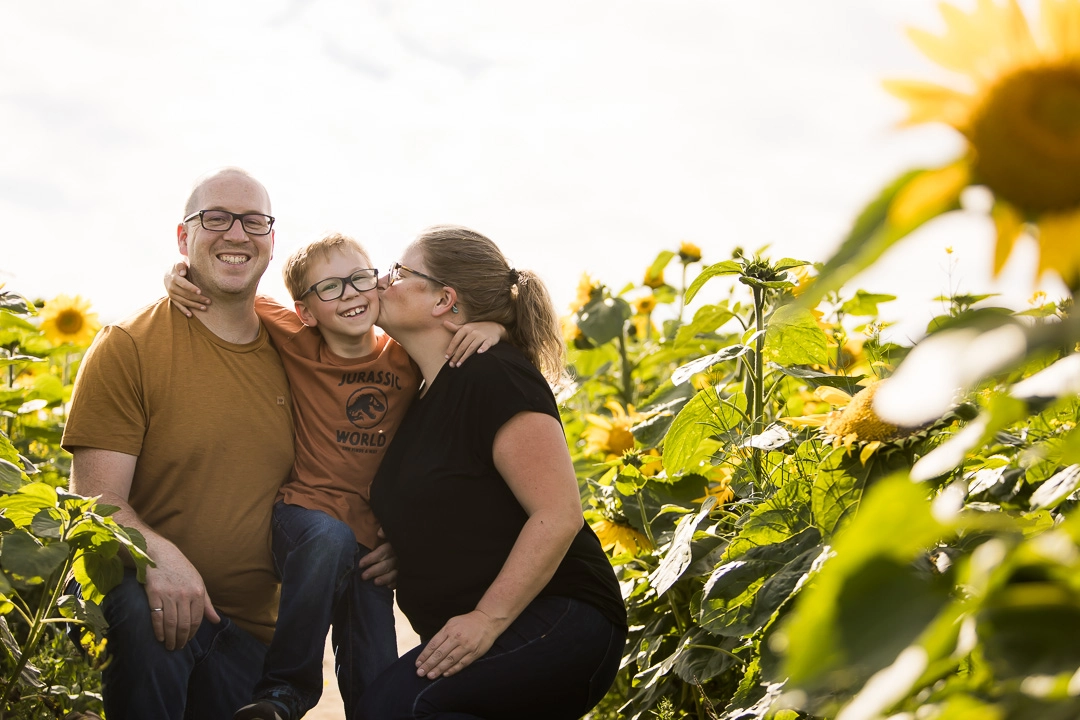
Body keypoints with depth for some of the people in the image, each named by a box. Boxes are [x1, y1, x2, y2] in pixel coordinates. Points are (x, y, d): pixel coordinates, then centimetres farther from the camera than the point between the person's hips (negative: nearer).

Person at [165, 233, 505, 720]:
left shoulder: (407, 355, -1)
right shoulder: (298, 344, -5)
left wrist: (492, 326, -16)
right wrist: (182, 275, -17)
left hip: (371, 542, 3)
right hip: (305, 512, -3)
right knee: (330, 539, -39)